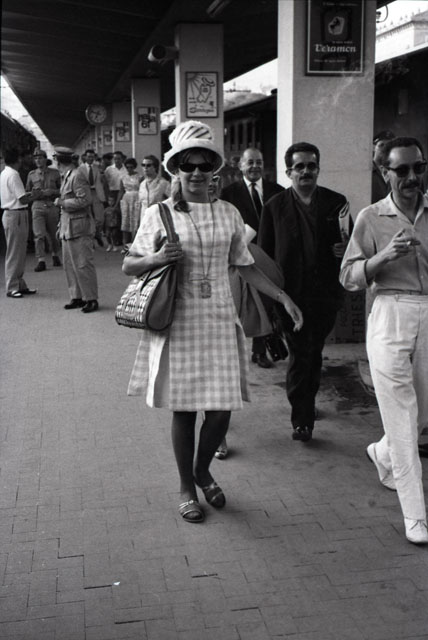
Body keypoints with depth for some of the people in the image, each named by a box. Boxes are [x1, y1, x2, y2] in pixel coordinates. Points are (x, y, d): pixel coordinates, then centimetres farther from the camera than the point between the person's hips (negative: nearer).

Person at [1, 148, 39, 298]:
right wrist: (34, 196, -2)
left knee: (19, 252, 14)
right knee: (14, 253, -3)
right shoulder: (13, 175, -16)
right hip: (16, 215, -10)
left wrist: (30, 194, 9)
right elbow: (23, 199, -19)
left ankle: (20, 285, 21)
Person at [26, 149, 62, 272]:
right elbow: (27, 192, 14)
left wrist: (52, 191, -11)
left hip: (52, 205, 0)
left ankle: (55, 255, 33)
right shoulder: (31, 175, 8)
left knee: (52, 234, 11)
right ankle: (41, 261, -9)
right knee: (39, 235, -11)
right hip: (37, 205, 0)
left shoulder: (55, 173, 5)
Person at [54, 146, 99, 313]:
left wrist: (63, 202, -13)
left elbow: (85, 200, -20)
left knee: (82, 264, -5)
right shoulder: (66, 177, 14)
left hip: (79, 226, -9)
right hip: (68, 227, 9)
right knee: (69, 264, 11)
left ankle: (91, 299, 2)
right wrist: (61, 225, 19)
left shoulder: (77, 176, -13)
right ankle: (77, 297, 18)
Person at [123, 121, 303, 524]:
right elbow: (128, 266, 4)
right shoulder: (159, 214, -1)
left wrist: (283, 297, 8)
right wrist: (155, 259, -17)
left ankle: (202, 471, 33)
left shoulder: (228, 214, 7)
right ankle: (186, 487, 26)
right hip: (178, 323, -2)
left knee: (221, 410, 3)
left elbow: (245, 267, 14)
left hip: (219, 321, 2)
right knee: (183, 409, 5)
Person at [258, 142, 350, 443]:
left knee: (314, 352, 17)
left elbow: (347, 242, 12)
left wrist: (344, 250, -12)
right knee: (300, 355, -2)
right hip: (291, 293, -3)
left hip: (325, 293, 3)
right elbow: (264, 254, 2)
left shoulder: (336, 202, 4)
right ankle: (301, 418, 8)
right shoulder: (275, 206, 0)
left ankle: (306, 404, 38)